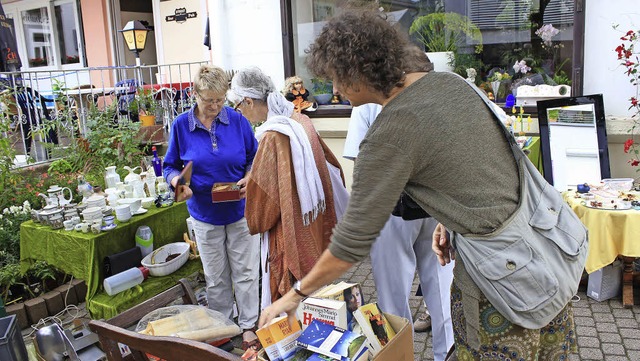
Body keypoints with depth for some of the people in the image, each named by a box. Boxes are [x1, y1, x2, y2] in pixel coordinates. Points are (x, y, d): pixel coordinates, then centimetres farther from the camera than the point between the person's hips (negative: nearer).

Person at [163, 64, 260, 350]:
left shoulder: (237, 120, -8)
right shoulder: (181, 125, -7)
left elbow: (254, 157, 1)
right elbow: (170, 166, 0)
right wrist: (178, 182, -21)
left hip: (239, 209, 0)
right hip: (205, 213, 1)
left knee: (245, 272, 9)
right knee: (215, 277, 15)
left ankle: (248, 325, 28)